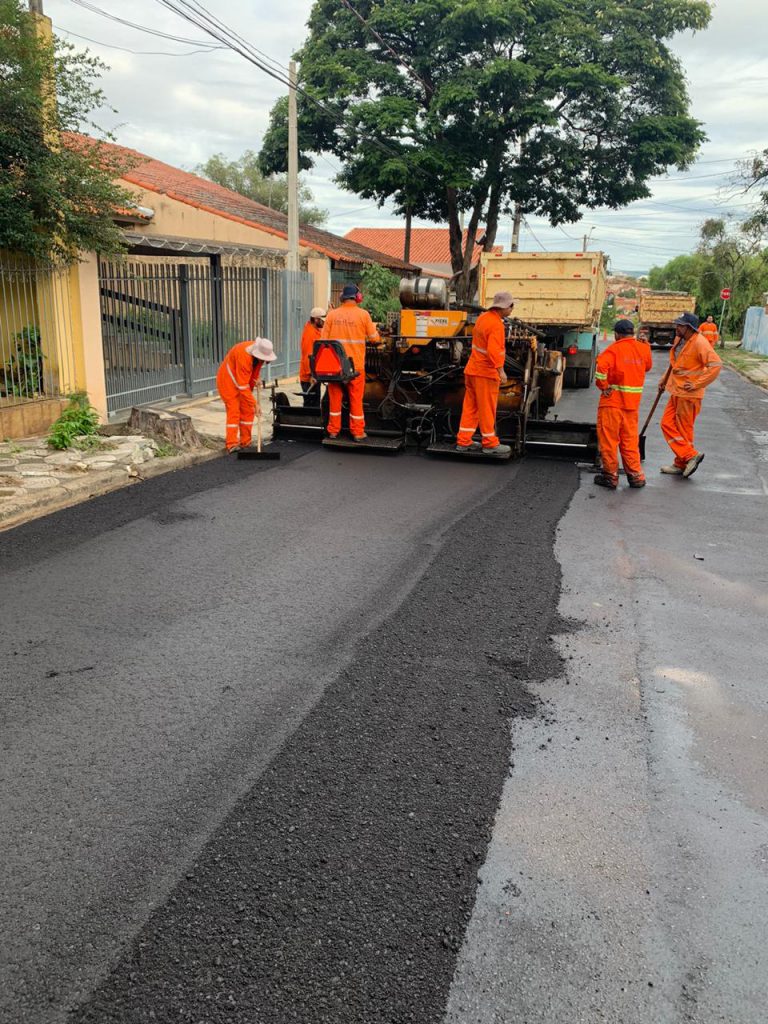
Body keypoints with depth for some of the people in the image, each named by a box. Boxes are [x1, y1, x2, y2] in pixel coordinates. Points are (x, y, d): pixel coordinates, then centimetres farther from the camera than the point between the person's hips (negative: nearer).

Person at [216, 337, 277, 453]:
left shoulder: (261, 351, -12)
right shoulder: (244, 356, -36)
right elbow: (243, 386, -35)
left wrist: (256, 379, 0)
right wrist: (255, 404, -34)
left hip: (244, 379, 8)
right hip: (228, 381, -8)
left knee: (247, 410, 4)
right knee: (234, 410, -15)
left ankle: (245, 443, 10)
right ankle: (232, 444, -17)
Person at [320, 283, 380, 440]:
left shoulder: (332, 314, 0)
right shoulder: (363, 314, -5)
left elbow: (323, 339, 2)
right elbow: (374, 338, 1)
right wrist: (373, 328, 22)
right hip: (355, 364, -2)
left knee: (335, 398, 11)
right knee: (356, 399, 6)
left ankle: (333, 430, 19)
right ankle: (358, 432, 12)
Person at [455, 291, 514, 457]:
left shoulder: (483, 317, 7)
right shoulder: (496, 325, -21)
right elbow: (494, 350, -32)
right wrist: (501, 371, -35)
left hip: (473, 369, 9)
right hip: (486, 372, -9)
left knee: (470, 406, 12)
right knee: (487, 409, 2)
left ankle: (464, 441, 17)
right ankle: (490, 443, 12)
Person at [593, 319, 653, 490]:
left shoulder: (614, 349, -10)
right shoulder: (643, 349, 6)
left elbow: (601, 366, -28)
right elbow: (648, 366, 25)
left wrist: (603, 386, -16)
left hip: (612, 401, -5)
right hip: (633, 403, 5)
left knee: (608, 439, 4)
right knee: (630, 440, 15)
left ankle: (611, 476, 9)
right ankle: (636, 475, 18)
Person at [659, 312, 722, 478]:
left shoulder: (700, 343, -19)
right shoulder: (678, 339, 8)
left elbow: (716, 365, -24)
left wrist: (697, 384, -22)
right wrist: (665, 380, 18)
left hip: (688, 395, -9)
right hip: (676, 391, 9)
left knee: (684, 429, 0)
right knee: (667, 424, 10)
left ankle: (682, 464, 11)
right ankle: (690, 456, 17)